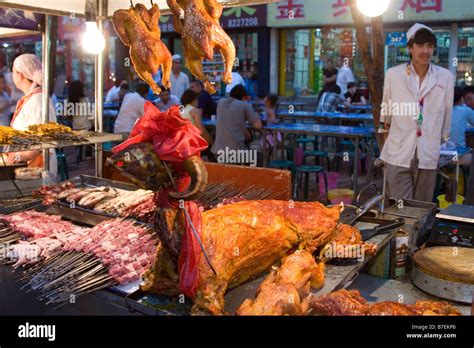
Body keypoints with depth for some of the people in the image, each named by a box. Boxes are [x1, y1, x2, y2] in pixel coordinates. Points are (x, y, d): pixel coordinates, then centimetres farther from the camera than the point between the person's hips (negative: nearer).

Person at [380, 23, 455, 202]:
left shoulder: (446, 77, 0)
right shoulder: (393, 75, -1)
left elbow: (447, 116, 11)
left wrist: (443, 141, 17)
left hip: (429, 156, 1)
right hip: (399, 155, -1)